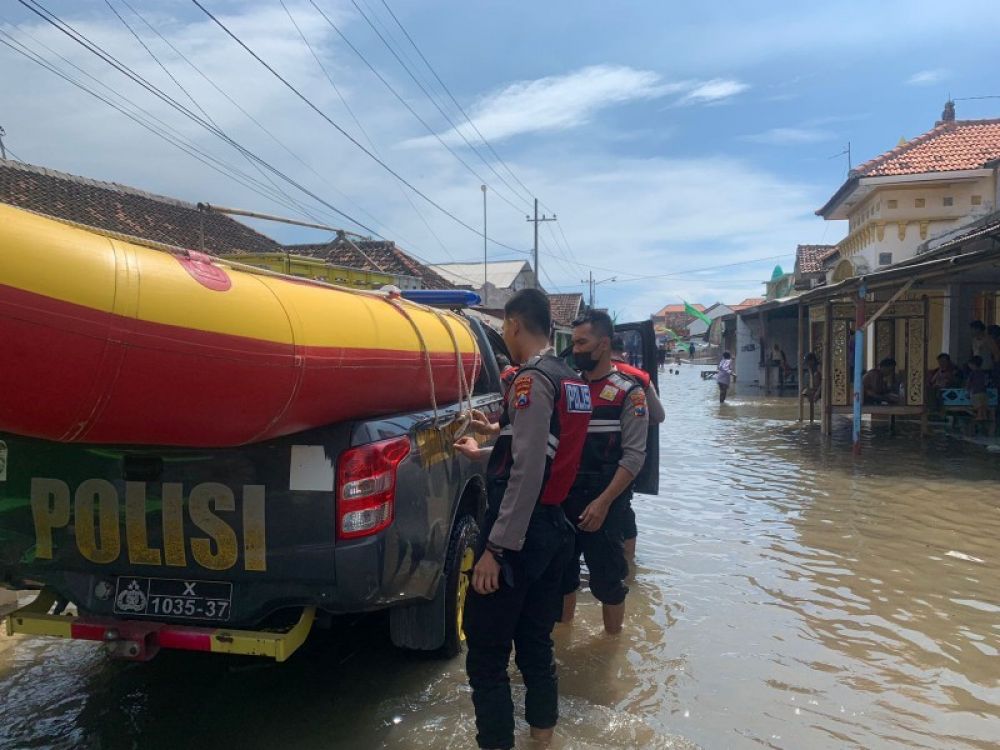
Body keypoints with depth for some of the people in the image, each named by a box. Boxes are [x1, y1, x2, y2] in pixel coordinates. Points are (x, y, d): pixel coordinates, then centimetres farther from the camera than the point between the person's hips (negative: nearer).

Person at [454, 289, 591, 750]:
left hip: (520, 533, -9)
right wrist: (487, 447, 33)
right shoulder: (572, 381, 10)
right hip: (553, 527, 9)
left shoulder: (531, 381, -17)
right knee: (535, 643, 20)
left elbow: (526, 474, -23)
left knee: (486, 651, 3)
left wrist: (495, 548, -21)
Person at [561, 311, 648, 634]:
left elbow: (634, 456, -13)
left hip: (603, 502, -5)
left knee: (607, 577, 8)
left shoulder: (628, 392, -8)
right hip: (564, 498, 5)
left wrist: (603, 502, -20)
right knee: (561, 570, 16)